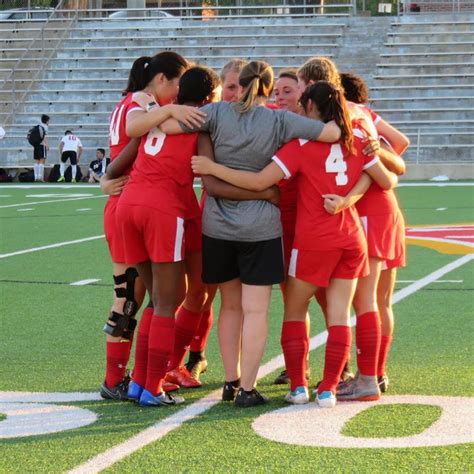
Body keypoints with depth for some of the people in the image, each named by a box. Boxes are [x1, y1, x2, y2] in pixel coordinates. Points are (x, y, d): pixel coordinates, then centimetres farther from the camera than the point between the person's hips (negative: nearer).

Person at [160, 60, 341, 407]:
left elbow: (164, 125, -10)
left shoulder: (219, 112, -3)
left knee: (231, 306, 16)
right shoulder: (280, 120, -6)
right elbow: (334, 133, -10)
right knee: (255, 311, 1)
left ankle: (231, 381, 19)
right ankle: (247, 389, 0)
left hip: (217, 224, 3)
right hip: (260, 227, -2)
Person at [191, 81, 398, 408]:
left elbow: (260, 182, -17)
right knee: (339, 314, 7)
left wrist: (213, 168, -11)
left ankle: (298, 386, 6)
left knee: (295, 310, 11)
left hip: (314, 241, -4)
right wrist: (393, 176, 32)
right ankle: (328, 389, 3)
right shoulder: (356, 141, 3)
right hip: (351, 239, 4)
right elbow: (387, 181, 8)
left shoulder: (302, 144, -10)